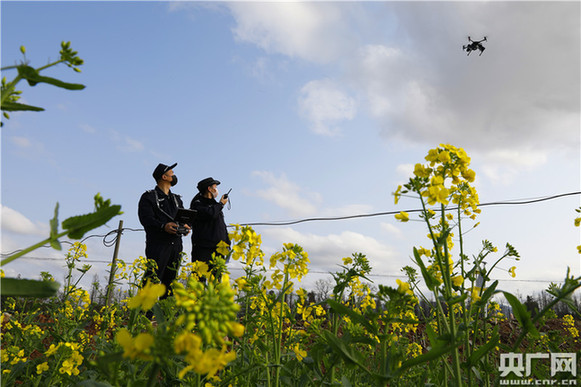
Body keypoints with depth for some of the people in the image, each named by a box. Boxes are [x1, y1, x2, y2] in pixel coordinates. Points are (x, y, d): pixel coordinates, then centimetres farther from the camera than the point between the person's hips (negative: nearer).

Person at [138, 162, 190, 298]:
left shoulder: (177, 199, 23)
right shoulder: (148, 197, 4)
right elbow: (146, 218, -10)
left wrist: (186, 226, -8)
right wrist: (163, 226, -26)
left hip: (176, 244, 6)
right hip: (158, 244, -6)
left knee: (171, 280, 8)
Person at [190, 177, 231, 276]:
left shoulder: (216, 205, 22)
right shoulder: (198, 204, -2)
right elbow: (210, 214, -23)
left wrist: (227, 243, 18)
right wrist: (221, 204, -5)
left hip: (218, 248, 7)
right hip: (203, 248, -7)